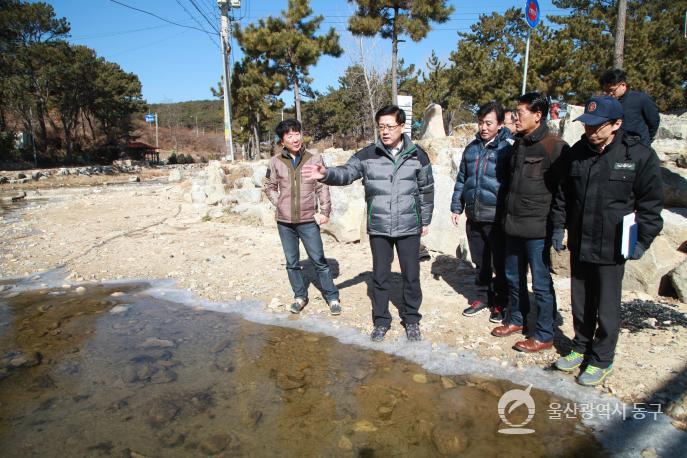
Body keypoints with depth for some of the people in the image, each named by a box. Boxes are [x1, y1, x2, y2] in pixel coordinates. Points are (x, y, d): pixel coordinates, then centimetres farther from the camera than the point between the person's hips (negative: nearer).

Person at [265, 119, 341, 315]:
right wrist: (279, 204, 2)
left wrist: (325, 212, -8)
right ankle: (300, 296, 28)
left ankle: (332, 297, 15)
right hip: (284, 222, 2)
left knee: (319, 261, 2)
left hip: (308, 221, -2)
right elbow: (270, 187, 13)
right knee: (292, 262, 12)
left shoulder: (314, 159, -3)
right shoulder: (276, 162, 1)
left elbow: (322, 188, -2)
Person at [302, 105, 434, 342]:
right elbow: (346, 173, -13)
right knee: (380, 276, 10)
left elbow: (426, 190, 6)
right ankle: (381, 320, 27)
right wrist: (326, 173, -33)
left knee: (411, 275, 10)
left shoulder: (417, 155, -1)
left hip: (409, 228, 0)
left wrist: (425, 221, 9)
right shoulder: (367, 154, -2)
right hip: (378, 228, 0)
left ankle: (411, 319, 29)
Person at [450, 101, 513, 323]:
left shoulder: (508, 148, -8)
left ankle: (500, 303, 22)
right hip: (473, 217, 5)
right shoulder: (472, 148, 10)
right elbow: (461, 180, 17)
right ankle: (485, 296, 33)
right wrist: (456, 207, 14)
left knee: (500, 263, 7)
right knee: (480, 261, 17)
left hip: (497, 218, -5)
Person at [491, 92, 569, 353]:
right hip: (514, 226, 8)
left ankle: (544, 336, 17)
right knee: (514, 277, 19)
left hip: (538, 229, -8)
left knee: (541, 283, 3)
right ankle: (516, 319, 38)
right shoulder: (519, 144, 12)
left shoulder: (555, 147, -13)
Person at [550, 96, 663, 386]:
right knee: (580, 304, 17)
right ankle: (580, 348, 36)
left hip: (611, 249, -4)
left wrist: (643, 240, -7)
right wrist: (559, 227, 9)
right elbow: (563, 194, 12)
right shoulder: (578, 152, 3)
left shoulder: (640, 155, -10)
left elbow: (651, 203, -4)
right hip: (578, 245, 4)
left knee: (607, 309, 8)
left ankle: (601, 360, 25)